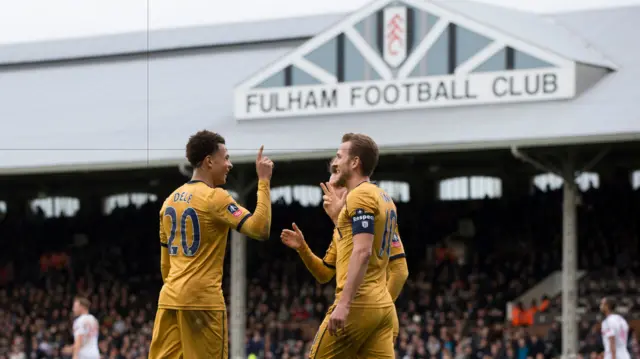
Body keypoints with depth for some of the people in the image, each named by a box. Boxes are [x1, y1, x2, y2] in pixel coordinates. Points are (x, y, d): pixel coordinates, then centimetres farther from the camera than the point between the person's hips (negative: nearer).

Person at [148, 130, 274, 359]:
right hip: (203, 300, -7)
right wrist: (264, 181, -13)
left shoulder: (170, 200, 15)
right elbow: (260, 229, -18)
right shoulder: (215, 197, -9)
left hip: (170, 298, 7)